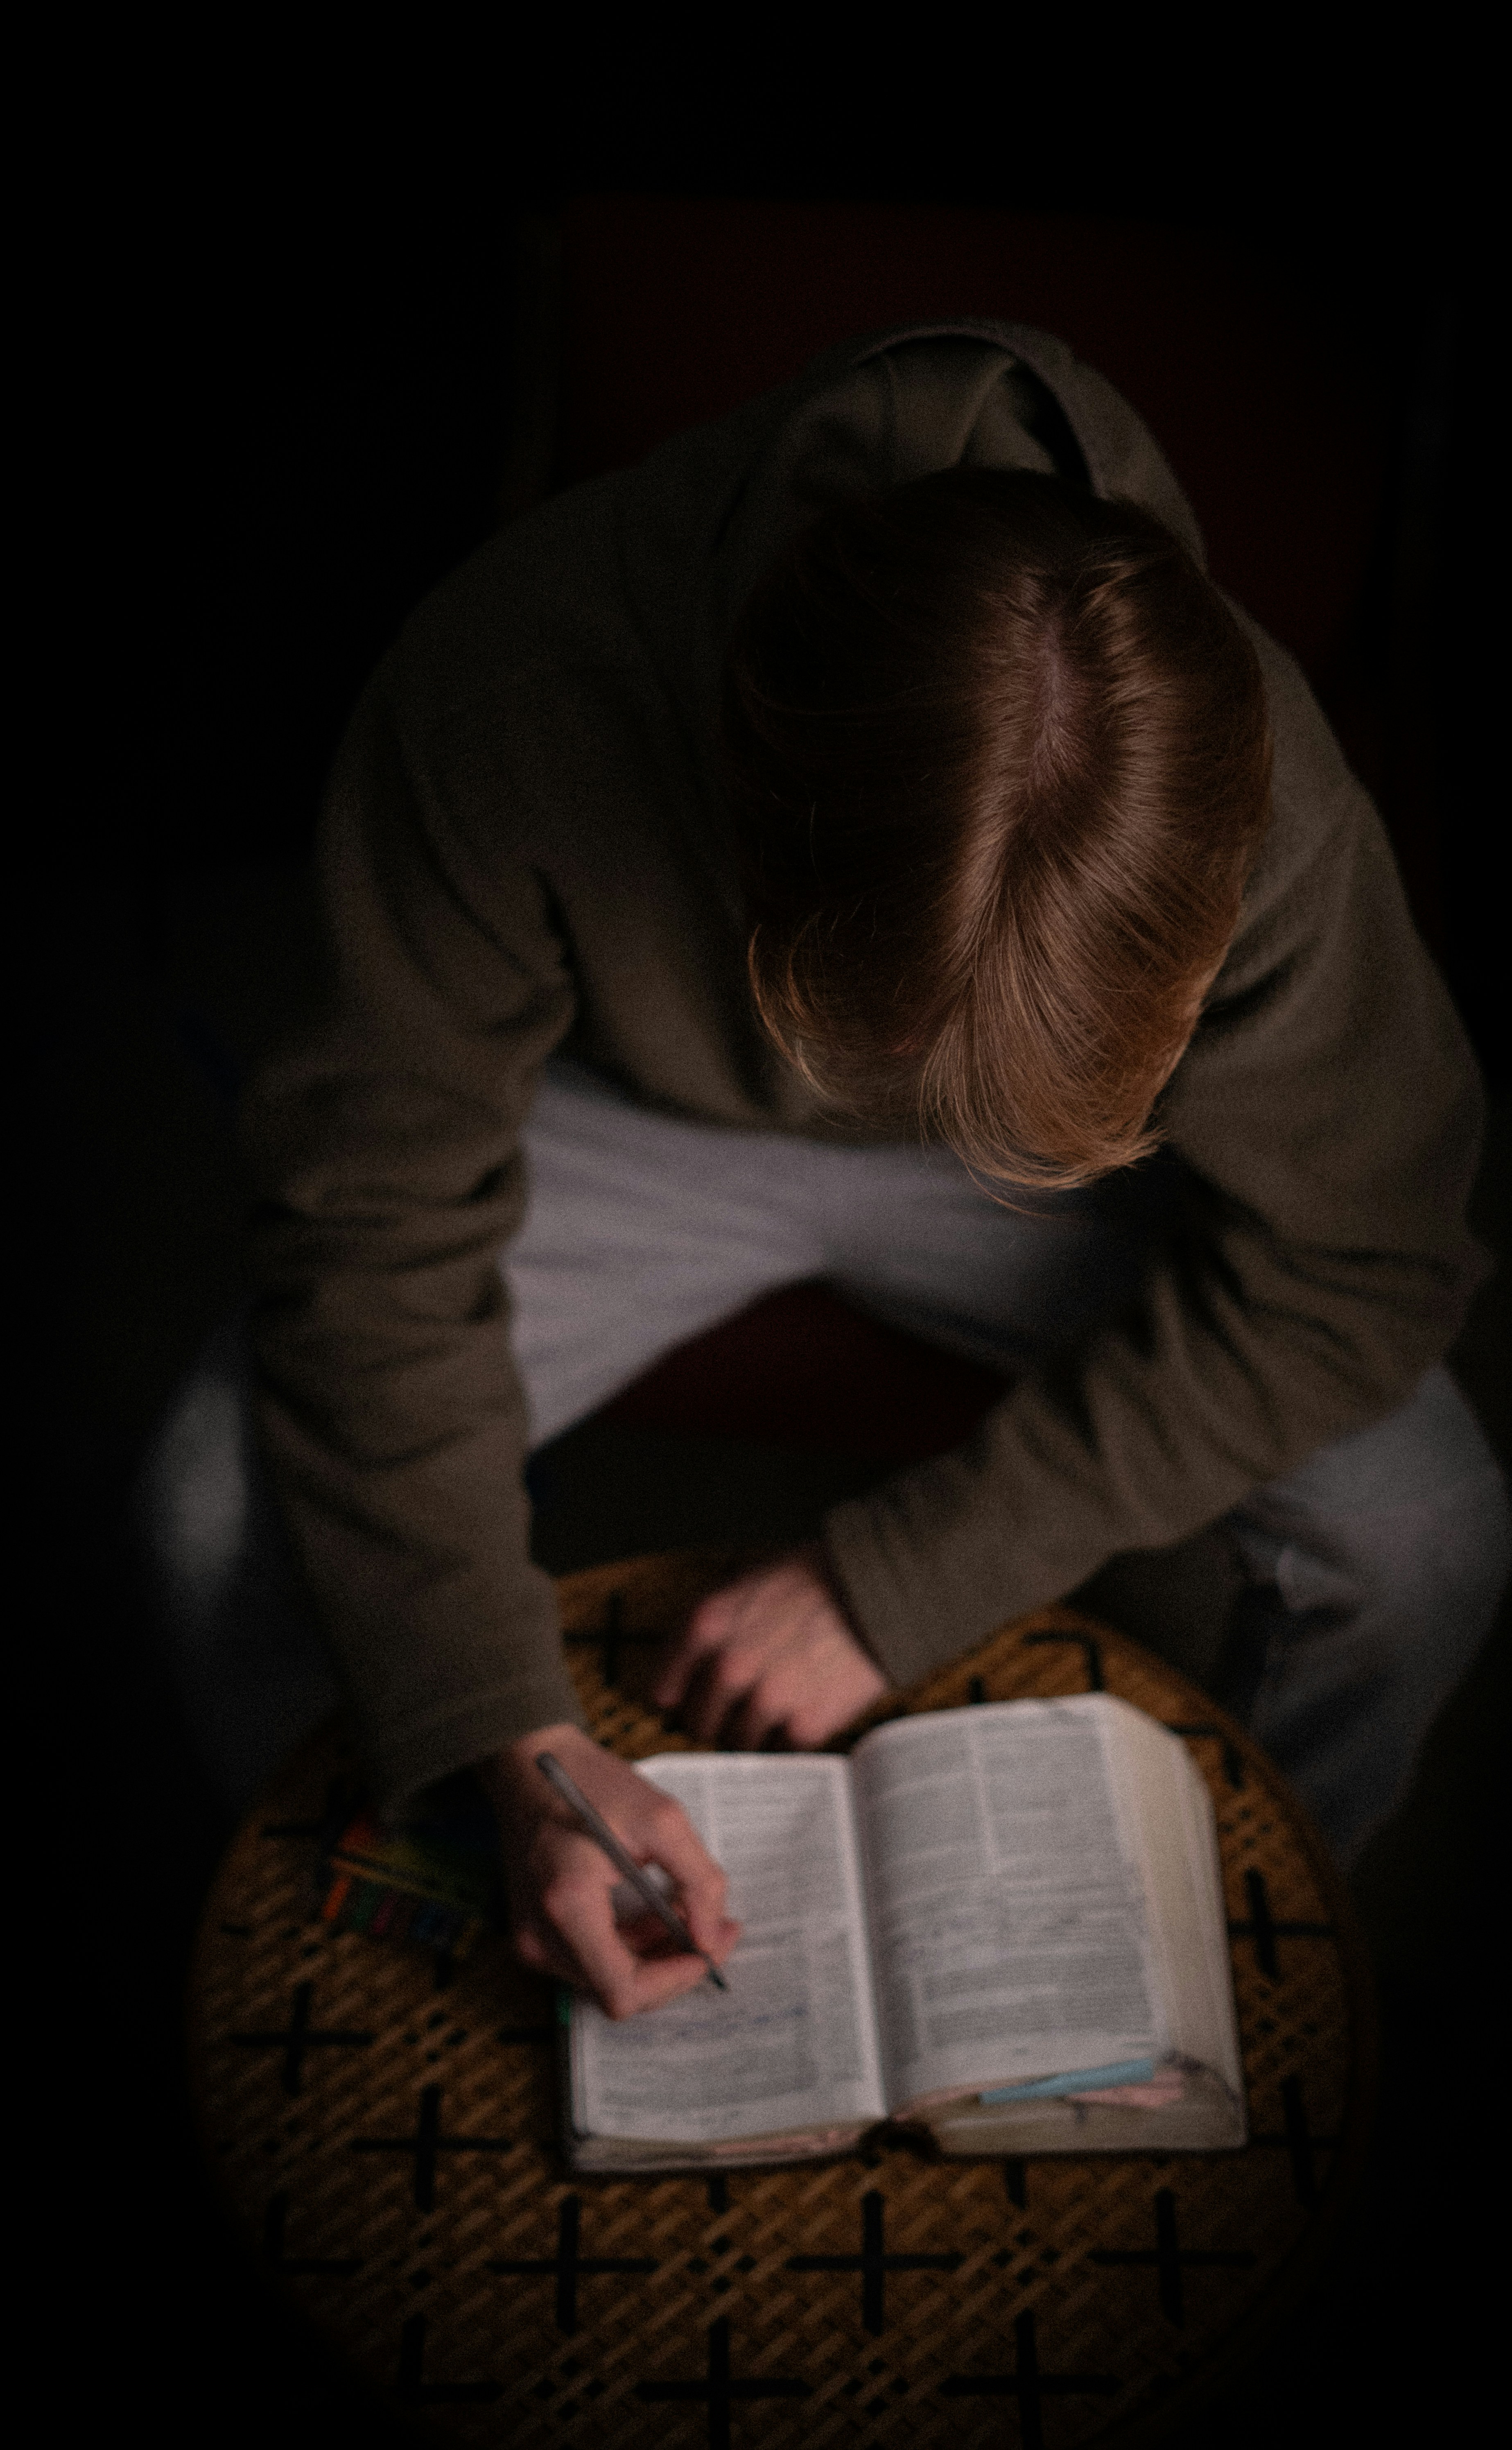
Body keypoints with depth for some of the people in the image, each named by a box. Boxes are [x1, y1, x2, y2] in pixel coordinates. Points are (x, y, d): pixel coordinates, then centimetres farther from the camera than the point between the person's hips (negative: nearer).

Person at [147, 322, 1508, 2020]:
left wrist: (894, 1582, -23)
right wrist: (517, 1747, -32)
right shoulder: (513, 691, -36)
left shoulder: (1256, 795, -33)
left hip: (1059, 1131, 1)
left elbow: (1349, 1272, -21)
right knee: (219, 1526, -18)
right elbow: (376, 1216, -26)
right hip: (627, 1114, 0)